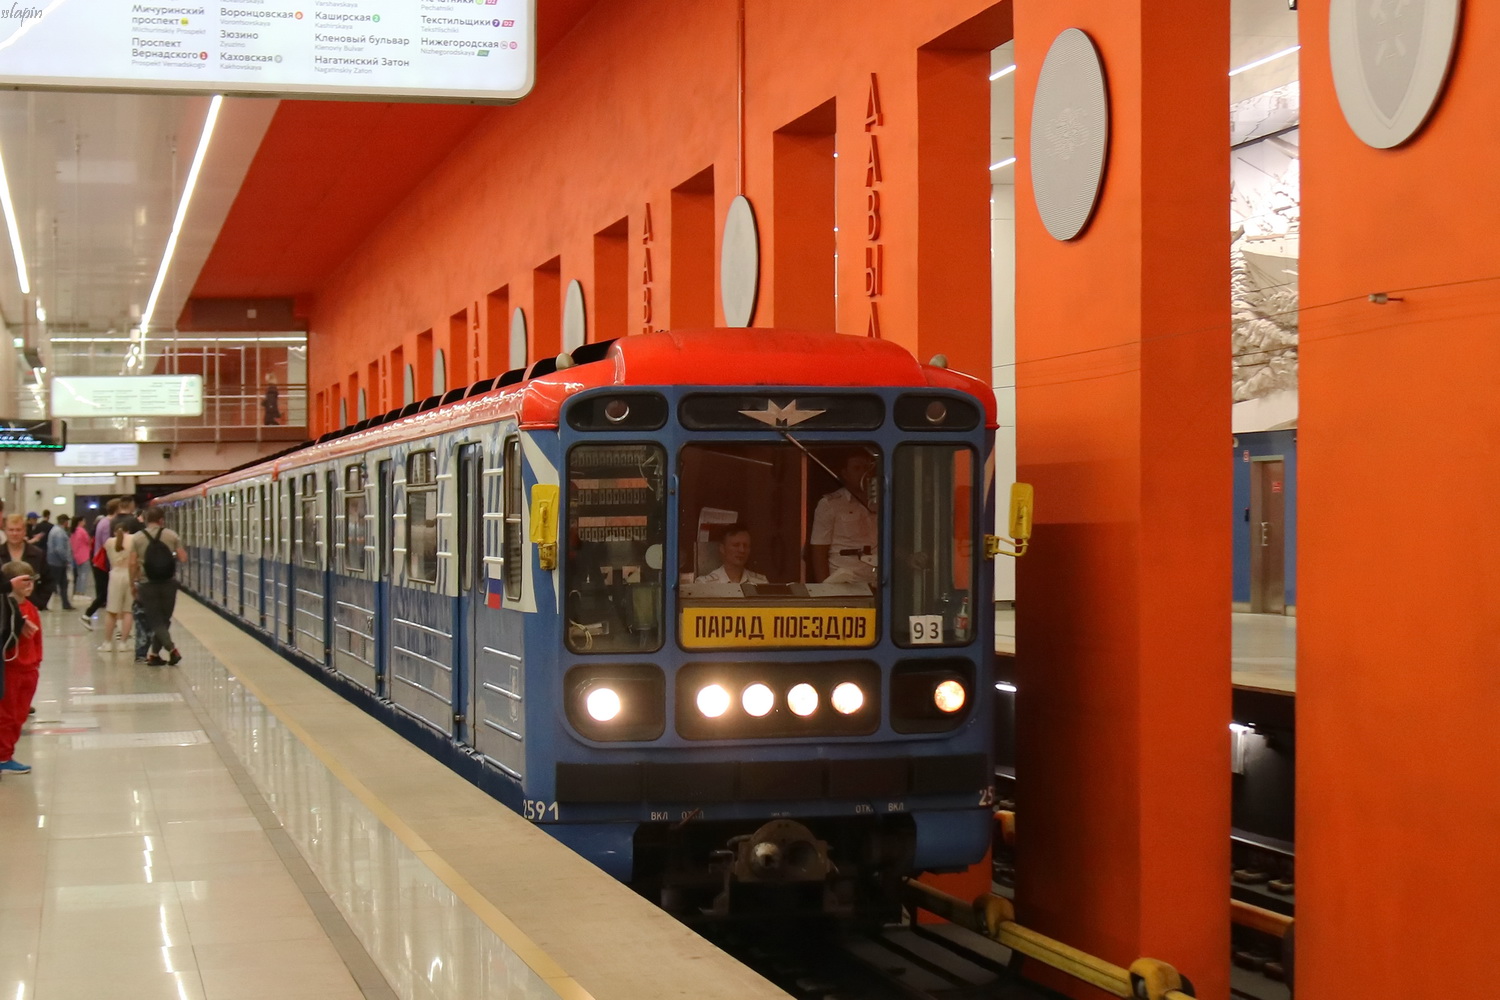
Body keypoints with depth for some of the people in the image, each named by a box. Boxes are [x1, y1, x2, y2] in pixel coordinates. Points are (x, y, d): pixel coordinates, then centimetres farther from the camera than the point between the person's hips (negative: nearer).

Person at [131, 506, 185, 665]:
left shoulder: (137, 538, -3)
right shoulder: (172, 535, -1)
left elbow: (133, 563, -6)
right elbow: (183, 558, -3)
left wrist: (133, 584, 5)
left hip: (147, 585, -1)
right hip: (169, 583, 1)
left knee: (155, 621, 1)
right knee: (164, 619, 14)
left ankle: (171, 649, -17)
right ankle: (154, 654, 16)